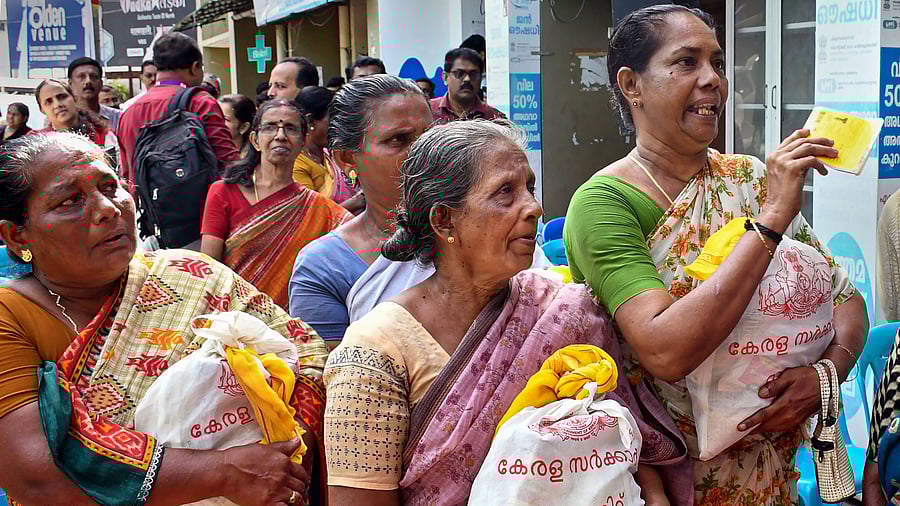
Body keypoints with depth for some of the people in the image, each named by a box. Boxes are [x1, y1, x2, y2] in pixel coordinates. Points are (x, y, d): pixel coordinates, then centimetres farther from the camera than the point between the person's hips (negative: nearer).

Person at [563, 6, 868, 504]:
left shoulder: (751, 178, -3)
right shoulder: (602, 203, -18)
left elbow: (847, 298, 1)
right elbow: (664, 352, -31)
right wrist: (772, 219, -31)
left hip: (776, 457, 5)